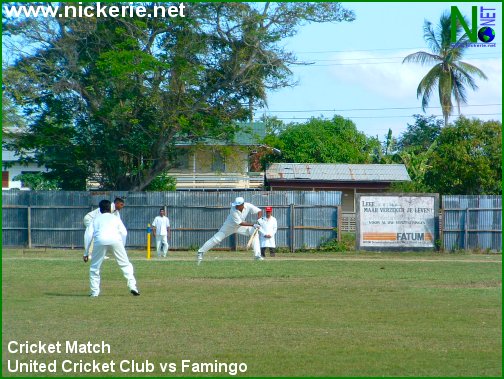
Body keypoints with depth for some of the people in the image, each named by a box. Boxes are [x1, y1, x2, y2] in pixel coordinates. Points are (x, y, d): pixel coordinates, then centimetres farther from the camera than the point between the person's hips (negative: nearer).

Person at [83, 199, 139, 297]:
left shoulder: (96, 219, 28)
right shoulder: (115, 218, 30)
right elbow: (124, 233, 16)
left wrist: (86, 253, 18)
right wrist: (122, 247, 24)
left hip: (100, 241, 0)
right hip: (115, 240, 0)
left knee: (94, 267, 13)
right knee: (125, 264, 12)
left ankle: (94, 292, 8)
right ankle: (132, 286, -1)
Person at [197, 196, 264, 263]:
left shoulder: (248, 206, -24)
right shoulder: (233, 210, -35)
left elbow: (259, 211, -17)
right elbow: (240, 223, -33)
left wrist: (259, 220, -35)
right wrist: (253, 225, -36)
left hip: (240, 227, 4)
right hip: (230, 226, -4)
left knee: (254, 232, -13)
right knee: (216, 239, -4)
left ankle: (257, 255, -10)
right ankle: (200, 252, 13)